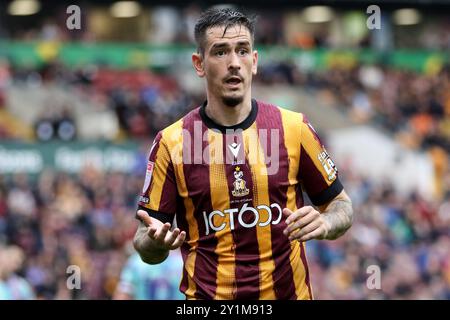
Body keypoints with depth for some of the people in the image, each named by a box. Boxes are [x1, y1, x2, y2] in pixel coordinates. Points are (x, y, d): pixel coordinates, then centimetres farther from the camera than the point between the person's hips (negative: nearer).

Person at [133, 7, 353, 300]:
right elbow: (145, 246, -3)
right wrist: (156, 242, -26)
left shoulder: (294, 128, -4)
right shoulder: (171, 143, -6)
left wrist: (324, 224, -17)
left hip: (288, 292, 1)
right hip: (206, 296, -1)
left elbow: (341, 205, 5)